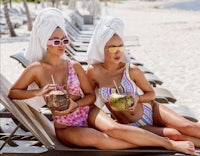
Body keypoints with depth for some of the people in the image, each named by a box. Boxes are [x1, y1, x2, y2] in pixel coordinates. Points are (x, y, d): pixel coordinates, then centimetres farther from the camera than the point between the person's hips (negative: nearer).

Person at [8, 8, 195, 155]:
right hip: (66, 127, -2)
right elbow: (12, 93, -1)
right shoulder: (36, 69, -8)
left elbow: (91, 95, 3)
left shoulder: (74, 66, -1)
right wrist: (38, 92, -16)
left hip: (88, 113, 2)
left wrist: (75, 104, -18)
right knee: (97, 138, -34)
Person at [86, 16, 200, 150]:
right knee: (173, 135, -25)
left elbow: (151, 93, 3)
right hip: (131, 127, -1)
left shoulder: (132, 71, -11)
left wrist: (137, 98, -16)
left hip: (150, 110, 2)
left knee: (189, 127, -19)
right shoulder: (93, 72, -12)